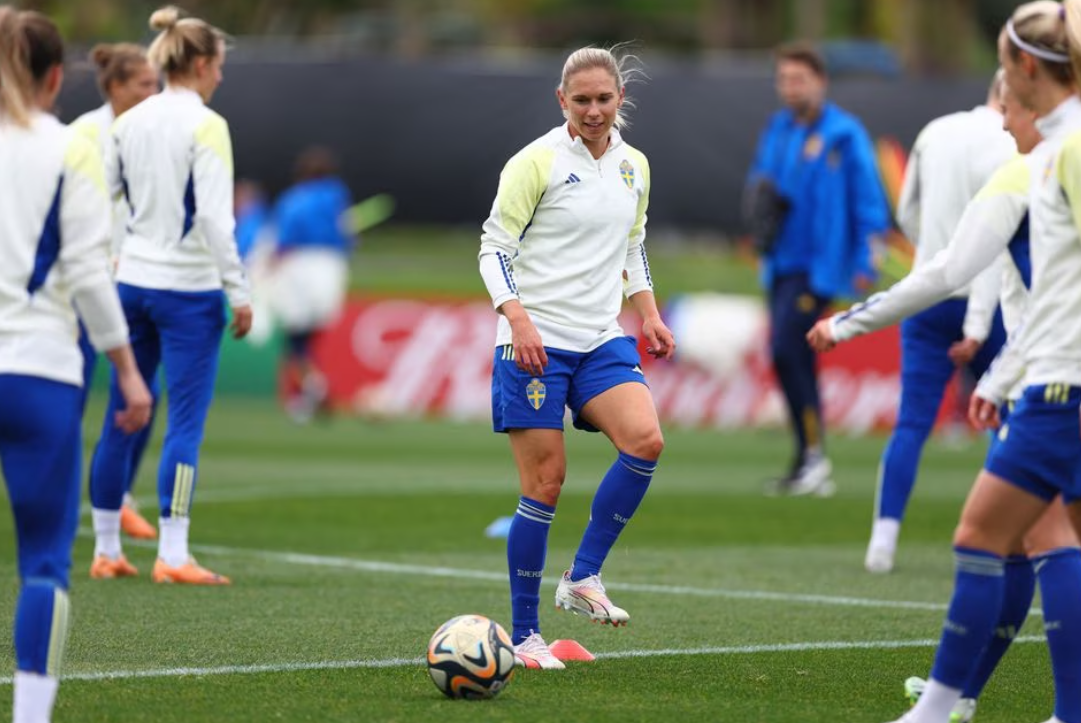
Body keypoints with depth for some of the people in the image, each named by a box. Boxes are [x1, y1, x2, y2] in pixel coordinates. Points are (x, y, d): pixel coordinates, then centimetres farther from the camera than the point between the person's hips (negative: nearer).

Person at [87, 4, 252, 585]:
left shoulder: (129, 122, 7)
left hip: (132, 281, 6)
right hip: (188, 288, -6)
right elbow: (215, 217, -17)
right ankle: (172, 556, -6)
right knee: (185, 425, -3)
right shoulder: (205, 126, -12)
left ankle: (106, 551, 16)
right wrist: (239, 292, -12)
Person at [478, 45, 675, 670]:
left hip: (602, 340, 5)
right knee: (545, 483, -5)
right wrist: (518, 318, -22)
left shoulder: (634, 166, 11)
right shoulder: (537, 162, -7)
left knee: (646, 441, -20)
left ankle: (584, 577, -6)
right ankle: (525, 635, 6)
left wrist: (649, 313, 11)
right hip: (536, 343, -5)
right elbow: (495, 246, -8)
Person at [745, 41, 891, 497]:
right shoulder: (777, 131, 13)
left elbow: (869, 199, -8)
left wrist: (864, 262, -11)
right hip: (782, 264, 8)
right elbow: (760, 180, 25)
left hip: (820, 265, -8)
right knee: (792, 360, 8)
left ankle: (813, 455, -10)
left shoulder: (844, 135, -8)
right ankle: (809, 471, 14)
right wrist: (760, 198, 1)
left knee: (786, 352, -18)